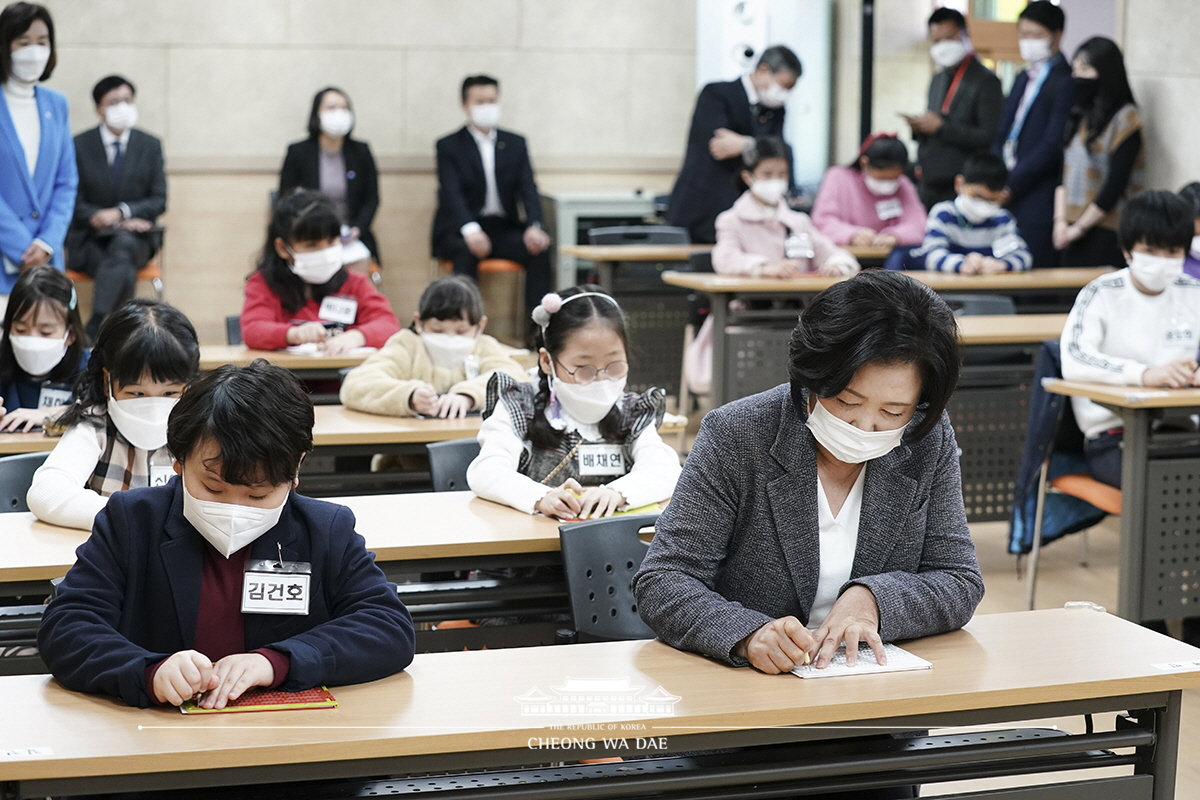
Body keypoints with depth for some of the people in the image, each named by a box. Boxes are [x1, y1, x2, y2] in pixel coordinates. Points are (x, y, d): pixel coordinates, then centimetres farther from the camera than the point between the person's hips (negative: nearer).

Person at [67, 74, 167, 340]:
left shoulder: (150, 145, 10)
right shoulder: (79, 146, 3)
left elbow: (159, 200, 4)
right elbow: (74, 202, 0)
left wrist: (121, 213, -15)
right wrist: (115, 221, -13)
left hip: (134, 239, 1)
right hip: (89, 240, -1)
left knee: (123, 245, -37)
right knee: (123, 272, -34)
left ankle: (92, 331, -41)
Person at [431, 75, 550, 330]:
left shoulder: (516, 144, 13)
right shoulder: (449, 146, 2)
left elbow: (528, 189, 3)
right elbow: (451, 193, -13)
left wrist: (534, 227, -19)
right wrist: (470, 230, -33)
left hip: (505, 228, 3)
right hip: (462, 229, -3)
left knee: (540, 250, -25)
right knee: (466, 252, -36)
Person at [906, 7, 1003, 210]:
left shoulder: (985, 81, -8)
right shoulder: (938, 80, 18)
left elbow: (990, 138, -16)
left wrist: (940, 127, -15)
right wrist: (919, 127, 1)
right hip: (929, 186, 7)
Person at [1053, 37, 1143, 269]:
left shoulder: (1124, 119, -7)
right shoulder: (1080, 116, 14)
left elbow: (1116, 184, -11)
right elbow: (1064, 172, 12)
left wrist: (1079, 227, -8)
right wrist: (1060, 221, 0)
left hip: (1105, 233, -6)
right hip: (1073, 232, 6)